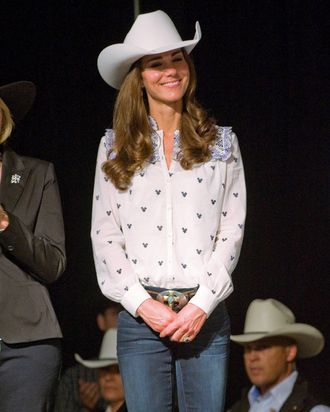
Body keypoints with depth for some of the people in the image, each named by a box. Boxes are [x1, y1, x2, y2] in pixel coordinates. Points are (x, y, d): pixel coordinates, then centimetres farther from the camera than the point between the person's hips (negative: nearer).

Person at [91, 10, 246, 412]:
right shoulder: (115, 148, 8)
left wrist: (201, 304, -8)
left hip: (205, 315, 0)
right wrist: (143, 304, -7)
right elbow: (104, 236, 4)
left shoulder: (221, 142, 9)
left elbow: (231, 231, 4)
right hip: (141, 316, 0)